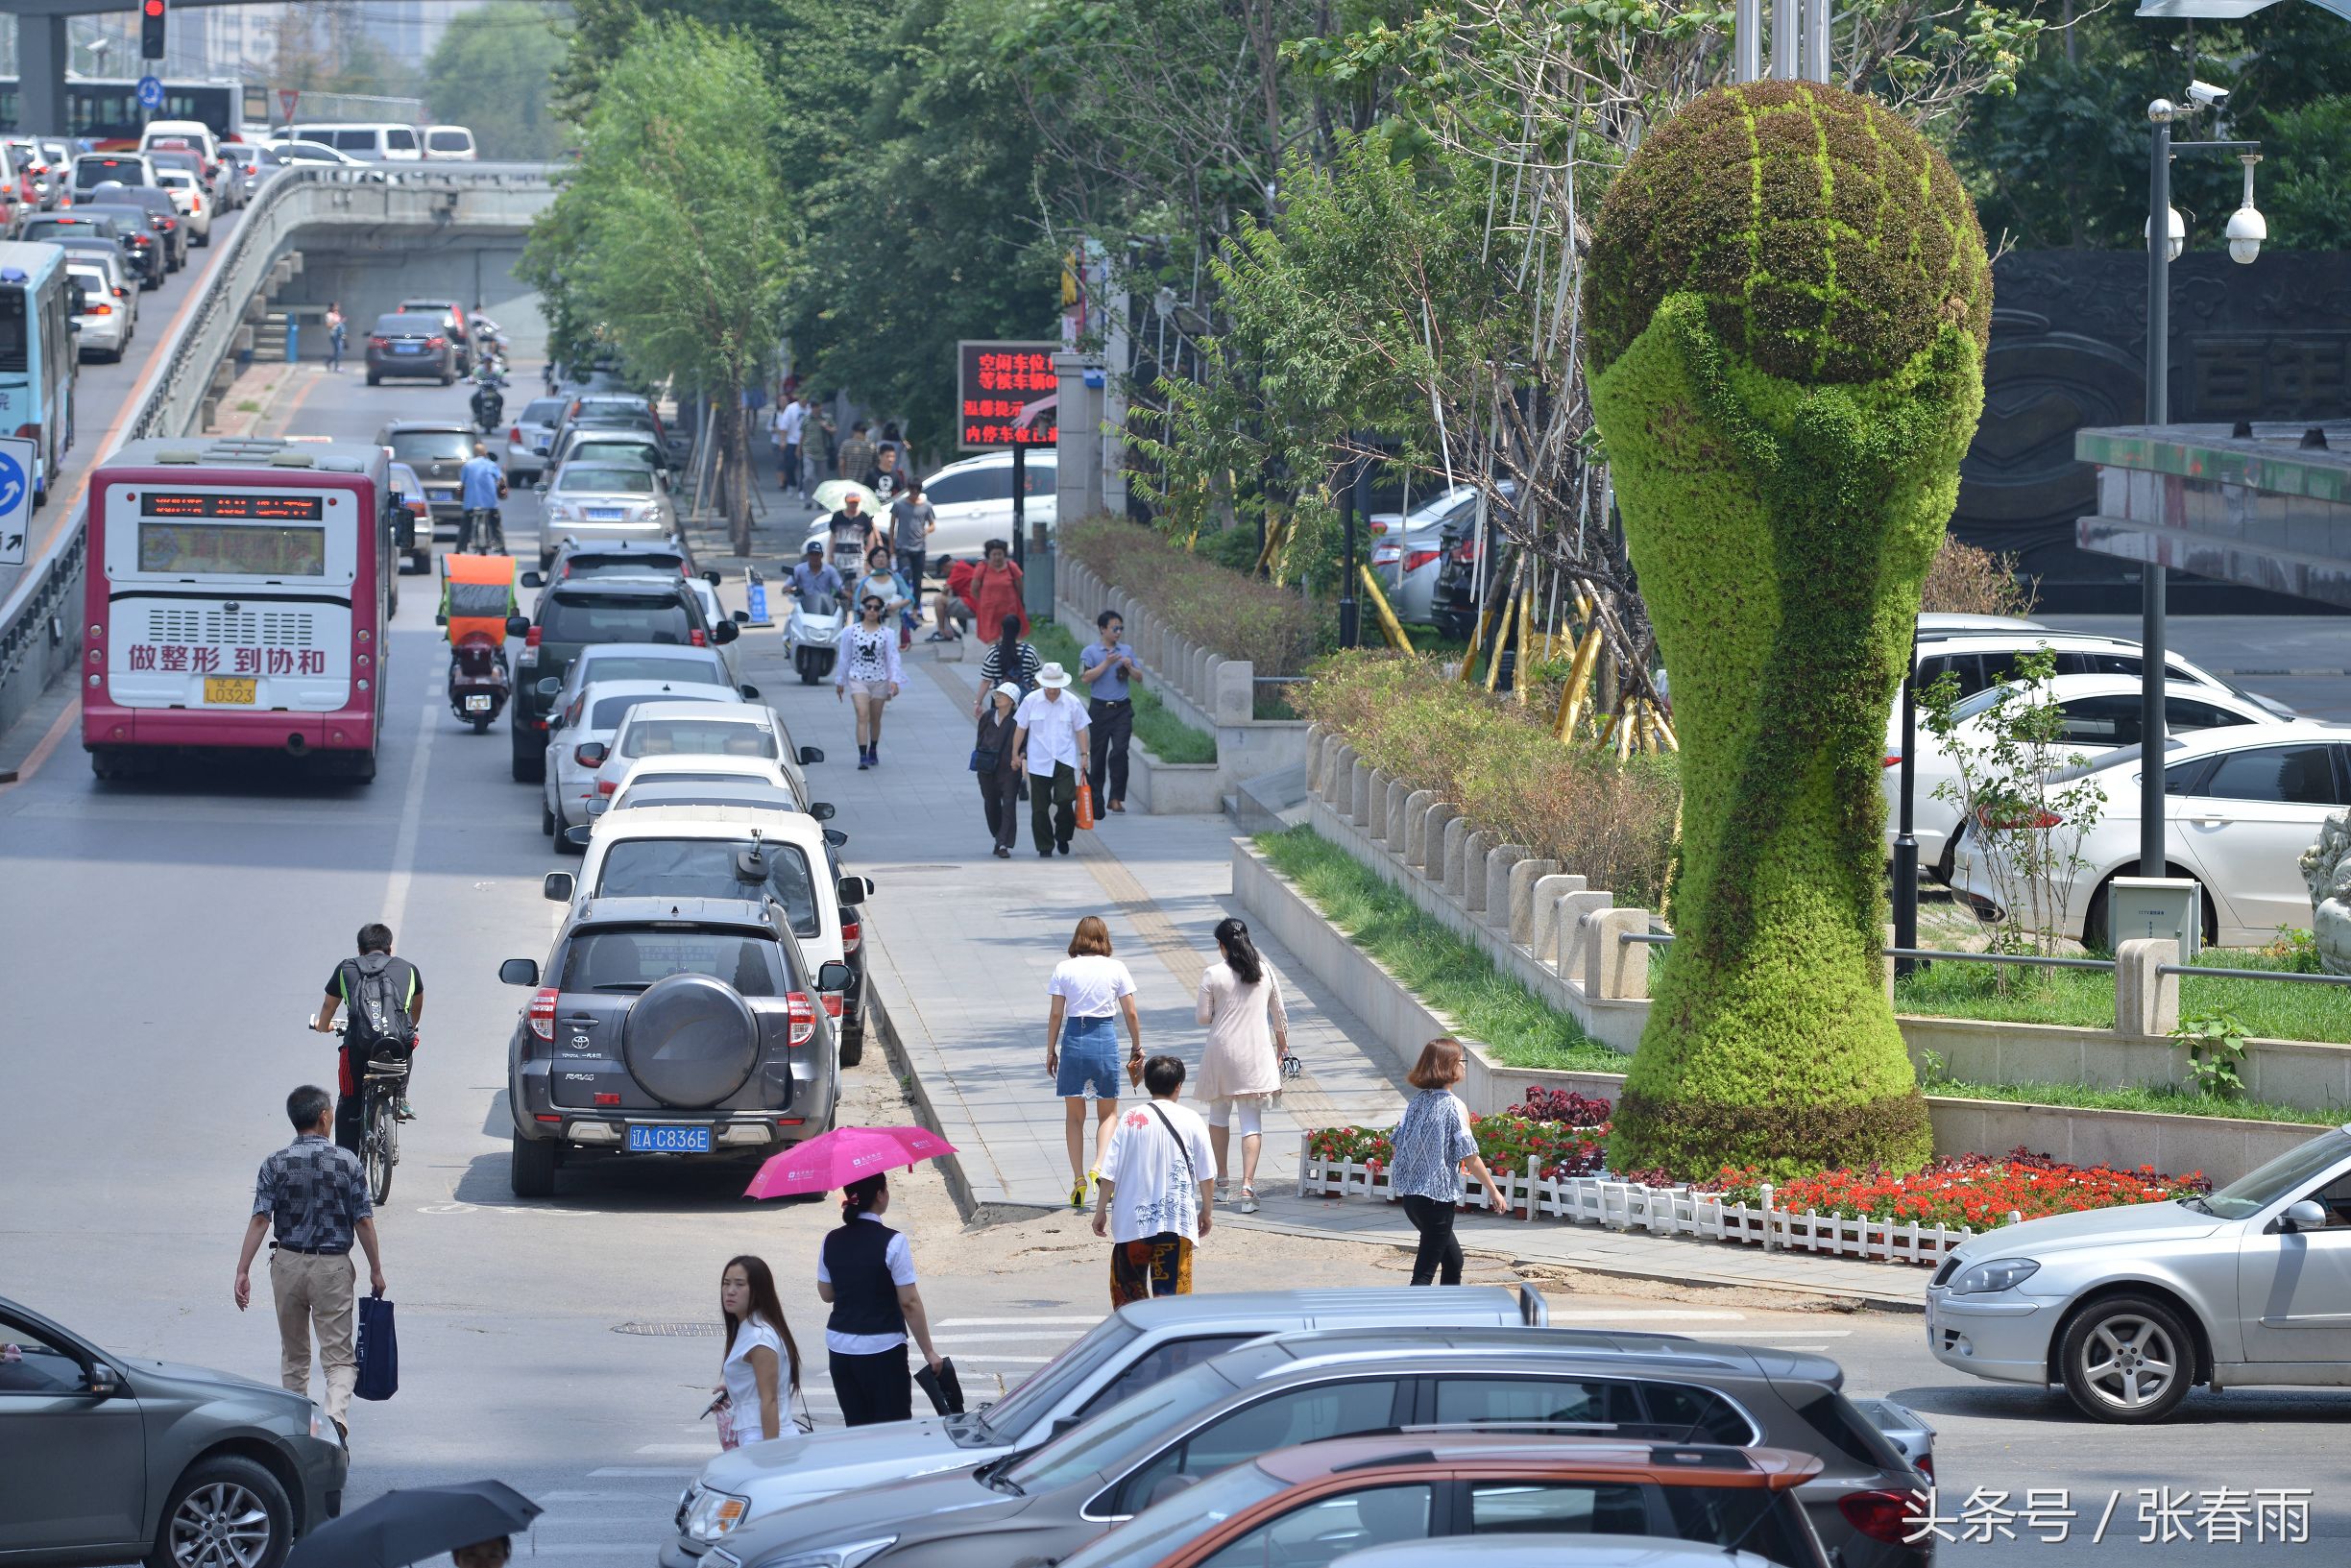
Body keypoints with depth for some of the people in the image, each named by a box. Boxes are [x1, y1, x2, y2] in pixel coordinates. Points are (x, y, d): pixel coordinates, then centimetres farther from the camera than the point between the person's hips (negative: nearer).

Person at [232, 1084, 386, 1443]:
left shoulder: (276, 1164, -3)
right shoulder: (347, 1162, -5)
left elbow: (260, 1219, -9)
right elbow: (364, 1221, -4)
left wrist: (243, 1271, -9)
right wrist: (375, 1269, 6)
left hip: (288, 1264, 2)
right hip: (333, 1266, -2)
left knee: (293, 1353, 18)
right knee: (339, 1356, -1)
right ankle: (336, 1413, -26)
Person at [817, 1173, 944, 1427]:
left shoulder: (832, 1242, 2)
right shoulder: (892, 1242, -13)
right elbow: (909, 1303, -13)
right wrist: (929, 1352, -6)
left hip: (840, 1348, 5)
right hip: (882, 1349, -5)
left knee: (857, 1428, 10)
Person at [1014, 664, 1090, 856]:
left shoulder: (1071, 702, 1)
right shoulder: (1031, 701, -1)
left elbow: (1080, 730, 9)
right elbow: (1021, 729, 5)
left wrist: (1083, 754, 5)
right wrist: (1015, 754, 4)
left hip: (1064, 760, 0)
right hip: (1038, 762, 0)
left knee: (1065, 800, -12)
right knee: (1040, 807, 1)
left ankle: (1062, 837, 13)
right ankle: (1045, 846, 12)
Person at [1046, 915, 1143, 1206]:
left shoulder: (1064, 969, -2)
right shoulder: (1115, 969, -1)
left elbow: (1056, 1014, -2)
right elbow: (1131, 1013, 2)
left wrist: (1050, 1051, 8)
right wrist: (1137, 1046, 15)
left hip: (1073, 1039, 0)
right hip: (1105, 1039, 0)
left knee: (1074, 1114, 11)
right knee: (1108, 1112, 12)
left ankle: (1078, 1178, 5)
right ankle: (1100, 1166, -10)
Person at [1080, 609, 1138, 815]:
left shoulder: (1126, 651, 10)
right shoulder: (1089, 652, 0)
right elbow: (1086, 677, -11)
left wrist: (1129, 668, -8)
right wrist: (1107, 663, -17)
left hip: (1122, 708, 1)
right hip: (1100, 708, -1)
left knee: (1120, 750, -12)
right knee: (1098, 753, 6)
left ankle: (1116, 798, -10)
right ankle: (1096, 797, 18)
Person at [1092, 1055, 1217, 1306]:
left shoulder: (1130, 1120, -2)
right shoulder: (1191, 1121, -1)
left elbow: (1110, 1173, -3)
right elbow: (1207, 1177, 3)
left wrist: (1100, 1210, 8)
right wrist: (1206, 1212, 17)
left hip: (1132, 1221, 0)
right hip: (1177, 1222, 0)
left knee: (1126, 1288, 14)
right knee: (1171, 1290, 2)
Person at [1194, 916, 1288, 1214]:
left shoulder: (1214, 975, -8)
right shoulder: (1265, 973, 1)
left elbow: (1203, 1017, -5)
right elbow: (1279, 1016, 10)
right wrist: (1282, 1045, 25)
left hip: (1222, 1053, -1)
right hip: (1257, 1053, 1)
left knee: (1219, 1116, 18)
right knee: (1252, 1122, -1)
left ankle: (1222, 1181, 24)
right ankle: (1247, 1186, -13)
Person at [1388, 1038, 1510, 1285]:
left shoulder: (1417, 1102, 7)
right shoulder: (1454, 1106, -14)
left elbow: (1397, 1144, 9)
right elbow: (1469, 1157, -14)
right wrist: (1493, 1190, -4)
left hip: (1411, 1195, 8)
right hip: (1437, 1197, -8)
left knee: (1453, 1259, 23)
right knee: (1425, 1271, -6)